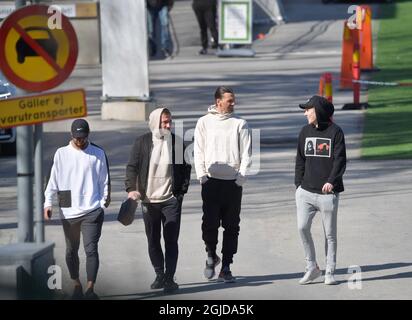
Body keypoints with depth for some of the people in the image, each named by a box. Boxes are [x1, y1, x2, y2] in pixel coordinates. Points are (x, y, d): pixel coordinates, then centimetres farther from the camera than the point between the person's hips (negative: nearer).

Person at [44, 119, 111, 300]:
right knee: (71, 251, 11)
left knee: (91, 249, -10)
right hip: (68, 212, 2)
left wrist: (104, 202, 1)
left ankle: (90, 288, -10)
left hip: (92, 210, -2)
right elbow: (53, 180, 5)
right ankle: (77, 286, 24)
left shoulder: (98, 154, 4)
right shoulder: (61, 154, 5)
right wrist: (48, 203, -4)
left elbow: (104, 181, 8)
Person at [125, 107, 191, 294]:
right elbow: (132, 167, 1)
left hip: (171, 200, -1)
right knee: (153, 241, 10)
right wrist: (131, 189, -12)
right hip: (149, 200, 1)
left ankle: (169, 278, -2)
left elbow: (186, 168, 8)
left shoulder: (177, 142, 1)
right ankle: (159, 275, 23)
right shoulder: (142, 142, 0)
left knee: (171, 241, -5)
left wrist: (181, 191, 1)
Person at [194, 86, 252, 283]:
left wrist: (241, 176, -8)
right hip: (211, 181, -1)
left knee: (231, 226, 2)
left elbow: (246, 154, 3)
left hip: (233, 183, 1)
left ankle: (226, 267, 8)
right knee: (210, 223, -5)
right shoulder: (204, 122, 5)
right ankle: (211, 255, 20)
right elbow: (198, 151, 5)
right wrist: (202, 175, -6)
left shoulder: (240, 124, 5)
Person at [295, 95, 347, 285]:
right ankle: (312, 268, 5)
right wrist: (298, 184, 6)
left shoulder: (335, 132, -2)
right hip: (306, 191, 4)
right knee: (302, 227, -9)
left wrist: (331, 181, -21)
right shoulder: (305, 132, 12)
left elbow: (340, 160, -7)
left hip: (328, 193, -4)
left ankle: (330, 273, 13)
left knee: (329, 234, 3)